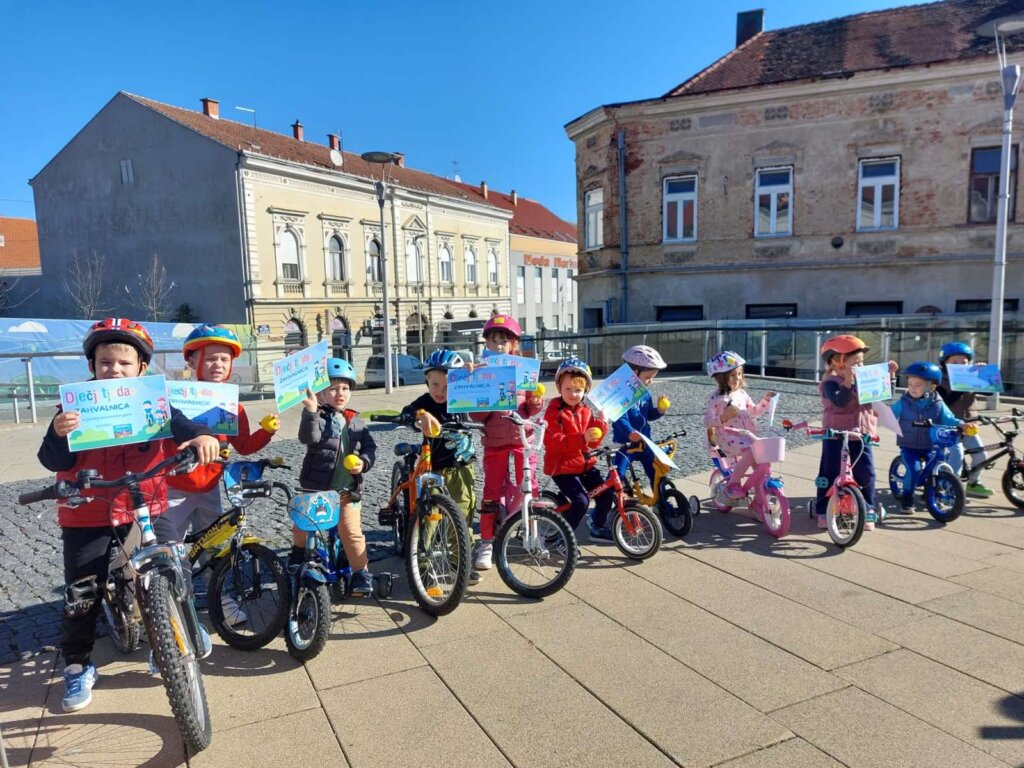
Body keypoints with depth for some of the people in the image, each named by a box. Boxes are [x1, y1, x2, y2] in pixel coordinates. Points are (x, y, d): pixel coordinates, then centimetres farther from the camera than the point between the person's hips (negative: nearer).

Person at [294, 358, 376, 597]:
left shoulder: (354, 421, 8)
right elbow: (309, 438, -24)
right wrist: (310, 411, -37)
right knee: (302, 526, 14)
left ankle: (361, 573, 7)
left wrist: (363, 462, -10)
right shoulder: (318, 417, -5)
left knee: (351, 532, -5)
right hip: (316, 487, -1)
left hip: (347, 489, 1)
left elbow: (370, 447, 10)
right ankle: (298, 553, 44)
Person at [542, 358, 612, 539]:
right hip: (561, 466, -7)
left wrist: (600, 424, -12)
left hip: (584, 464, 7)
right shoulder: (554, 411, -13)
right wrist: (581, 438, -34)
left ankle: (598, 527, 31)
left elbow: (593, 443, 6)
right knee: (581, 501, -18)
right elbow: (552, 442, -25)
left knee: (606, 494, 5)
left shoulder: (586, 411, 7)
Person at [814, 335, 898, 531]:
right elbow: (839, 401, -27)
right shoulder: (830, 382, -11)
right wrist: (848, 381, -35)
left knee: (866, 474, 3)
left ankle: (867, 511, 15)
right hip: (835, 435, -5)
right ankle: (823, 511, 11)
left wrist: (889, 375, -2)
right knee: (829, 474, 1)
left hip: (860, 434, 5)